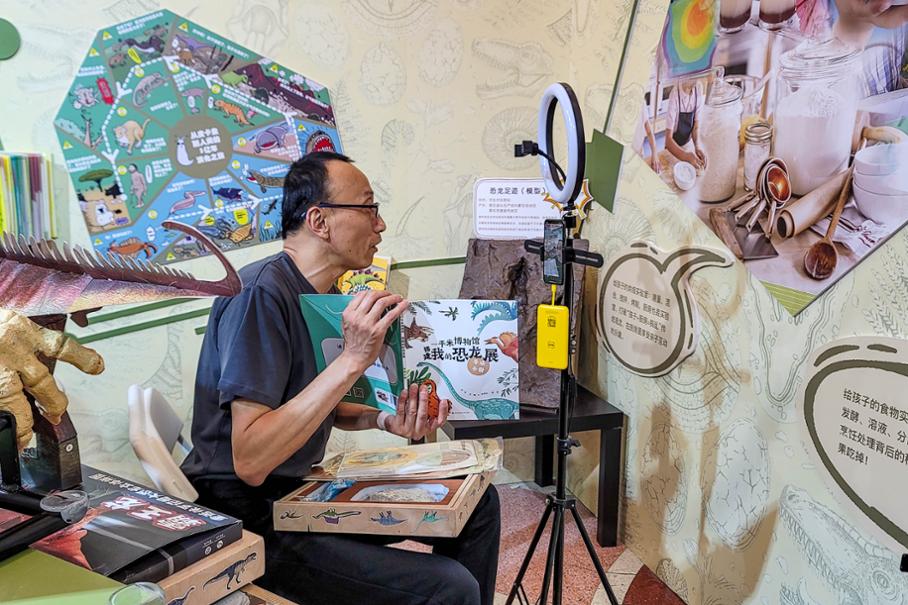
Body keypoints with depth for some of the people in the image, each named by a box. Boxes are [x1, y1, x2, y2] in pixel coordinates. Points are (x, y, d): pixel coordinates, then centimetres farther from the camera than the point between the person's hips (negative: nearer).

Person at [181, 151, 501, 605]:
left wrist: (383, 418, -3)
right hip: (250, 517, -9)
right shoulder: (260, 293, -22)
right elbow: (250, 461, -28)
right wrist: (352, 360, -31)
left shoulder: (324, 293, 6)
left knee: (476, 504, 10)